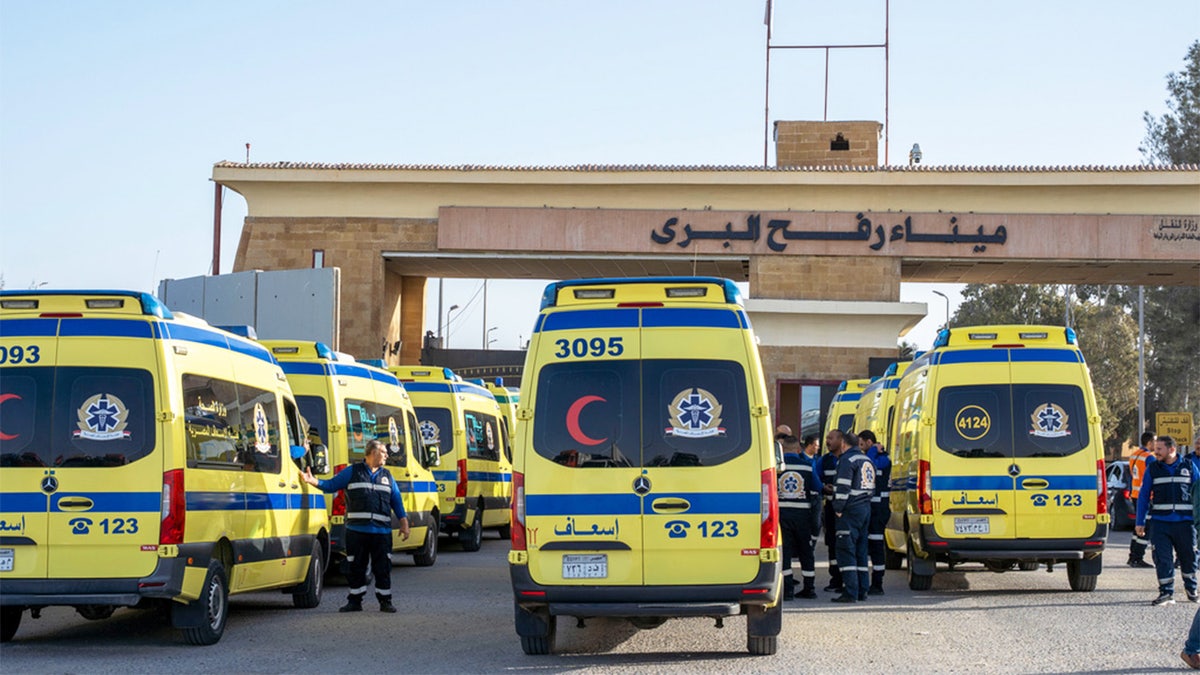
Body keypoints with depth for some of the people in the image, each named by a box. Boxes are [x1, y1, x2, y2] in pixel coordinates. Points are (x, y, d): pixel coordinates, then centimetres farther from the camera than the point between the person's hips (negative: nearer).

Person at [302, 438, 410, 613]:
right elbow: (331, 485, 7)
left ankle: (385, 601, 10)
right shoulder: (352, 472, 8)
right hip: (356, 530, -2)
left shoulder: (387, 476, 17)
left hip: (382, 531, 2)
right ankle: (355, 601, 13)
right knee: (355, 567, 4)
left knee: (383, 567, 1)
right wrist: (313, 481, -8)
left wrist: (404, 523, 10)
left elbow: (396, 501, 18)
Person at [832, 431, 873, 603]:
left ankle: (850, 592, -14)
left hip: (851, 510, -9)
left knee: (846, 550, -9)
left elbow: (843, 486, -17)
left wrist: (838, 508, -12)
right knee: (861, 550, 13)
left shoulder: (847, 459, -10)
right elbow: (872, 487, 21)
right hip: (865, 508, 9)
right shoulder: (867, 460, 18)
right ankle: (862, 590, 15)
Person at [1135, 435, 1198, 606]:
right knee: (1162, 558, -5)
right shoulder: (1152, 468, 6)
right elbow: (1143, 495, 9)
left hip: (1184, 521, 0)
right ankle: (1166, 593, 3)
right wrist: (1140, 522, 4)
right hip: (1161, 522, 0)